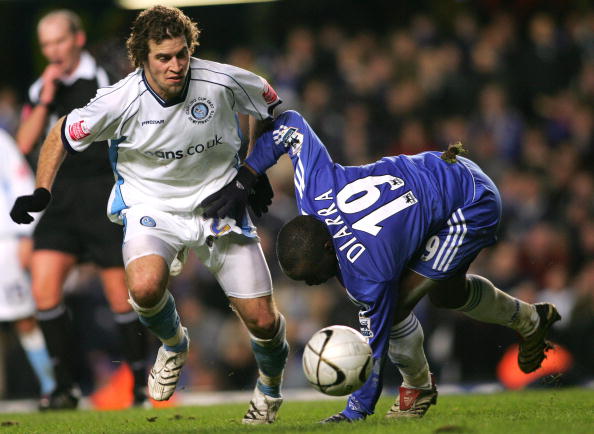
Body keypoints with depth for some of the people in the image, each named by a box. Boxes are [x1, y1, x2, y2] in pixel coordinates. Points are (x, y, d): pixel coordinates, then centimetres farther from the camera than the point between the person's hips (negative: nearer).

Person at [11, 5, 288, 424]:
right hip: (152, 206, -1)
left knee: (263, 321, -3)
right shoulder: (119, 102, -20)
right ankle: (173, 344, 5)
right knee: (145, 287, -32)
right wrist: (41, 192, -15)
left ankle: (270, 387, 34)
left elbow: (270, 106, 5)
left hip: (219, 203, 1)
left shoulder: (222, 82, -18)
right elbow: (63, 135, -3)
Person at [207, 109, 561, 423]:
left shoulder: (366, 273, -37)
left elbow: (374, 347, -26)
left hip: (472, 207, -9)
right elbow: (292, 123, -9)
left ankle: (418, 387, 12)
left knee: (395, 303, -15)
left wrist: (355, 413, -18)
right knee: (446, 292, 27)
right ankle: (529, 320, 51)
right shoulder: (314, 187, -22)